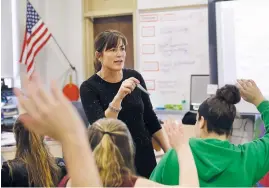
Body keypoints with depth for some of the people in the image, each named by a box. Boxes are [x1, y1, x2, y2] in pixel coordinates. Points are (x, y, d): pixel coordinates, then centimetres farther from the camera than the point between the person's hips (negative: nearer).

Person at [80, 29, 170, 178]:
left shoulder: (134, 77, 1)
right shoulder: (89, 87, -11)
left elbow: (150, 119, 8)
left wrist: (170, 152, 4)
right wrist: (119, 96, -34)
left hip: (144, 156, 4)